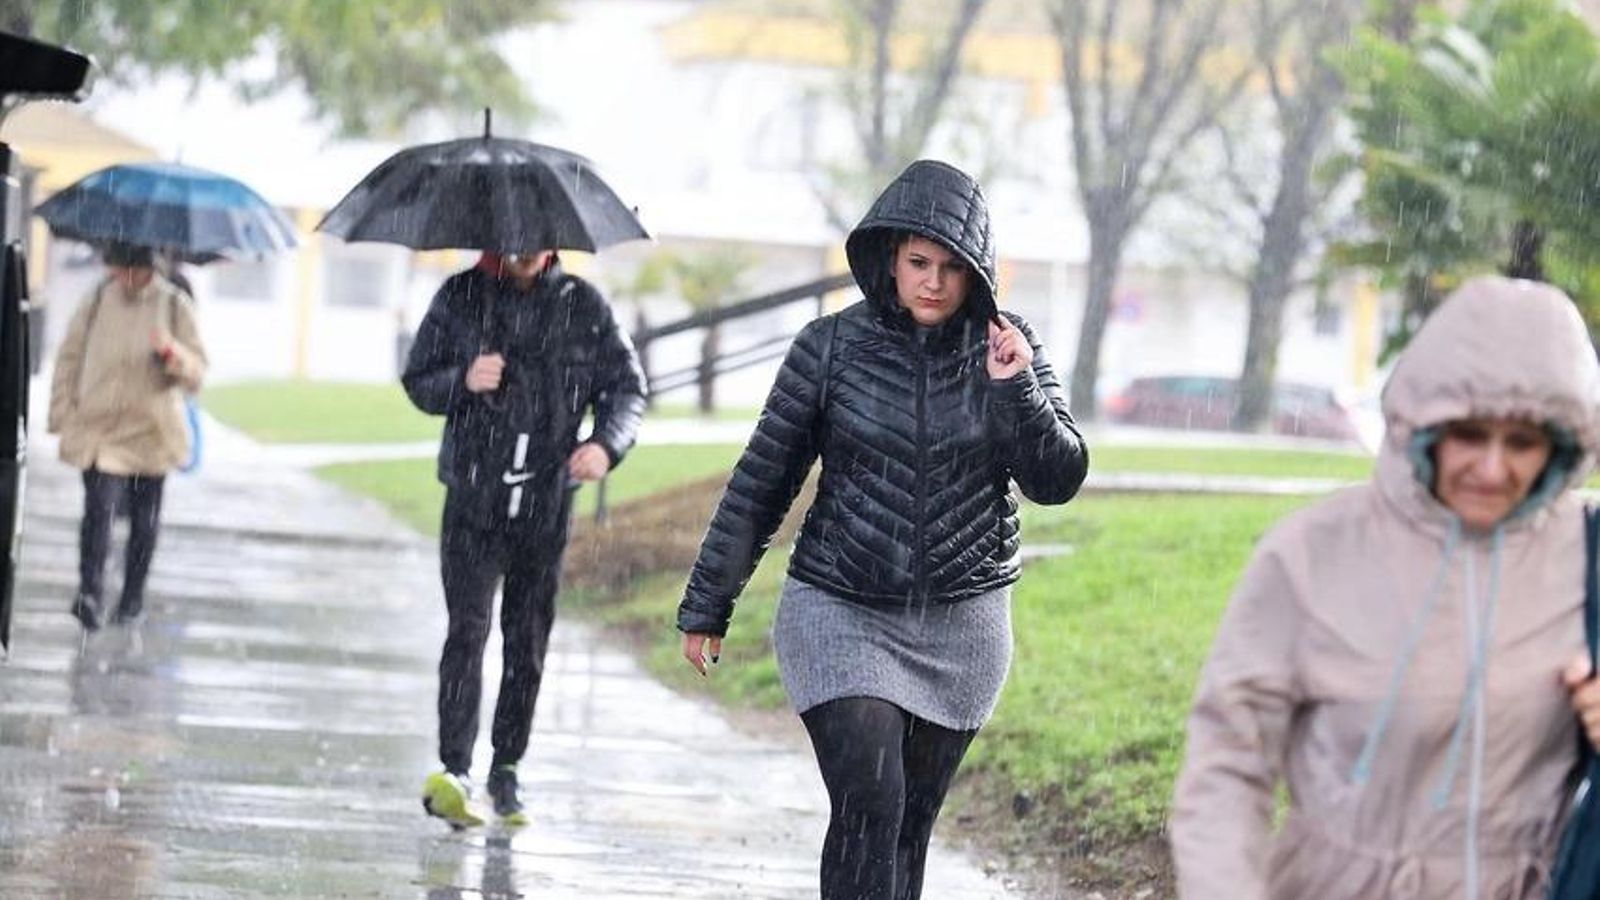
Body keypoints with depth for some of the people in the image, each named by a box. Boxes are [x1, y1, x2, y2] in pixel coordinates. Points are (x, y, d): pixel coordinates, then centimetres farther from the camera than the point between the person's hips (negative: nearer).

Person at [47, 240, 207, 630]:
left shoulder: (174, 306, 0)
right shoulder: (97, 301, 2)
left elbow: (197, 373, -1)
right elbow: (69, 359, 9)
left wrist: (172, 353, -22)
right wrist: (63, 415, 2)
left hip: (151, 433, 1)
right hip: (98, 429, -1)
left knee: (144, 520, 10)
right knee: (99, 507, -18)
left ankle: (133, 599, 23)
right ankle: (91, 593, -25)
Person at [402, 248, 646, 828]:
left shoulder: (582, 306, 4)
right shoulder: (461, 298, 3)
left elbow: (626, 385, 7)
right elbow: (418, 382, 7)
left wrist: (607, 443, -13)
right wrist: (462, 382, -16)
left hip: (547, 503, 2)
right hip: (474, 501, -2)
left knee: (528, 639, 7)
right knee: (468, 628, -13)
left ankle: (506, 769, 19)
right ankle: (454, 771, -19)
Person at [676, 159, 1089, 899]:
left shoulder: (1007, 348, -1)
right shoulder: (832, 346, -6)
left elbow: (1057, 482, -6)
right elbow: (762, 483, 0)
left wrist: (1017, 390, -23)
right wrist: (706, 607, 3)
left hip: (962, 624, 2)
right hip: (843, 615, -2)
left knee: (910, 823, 8)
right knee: (869, 807, -17)